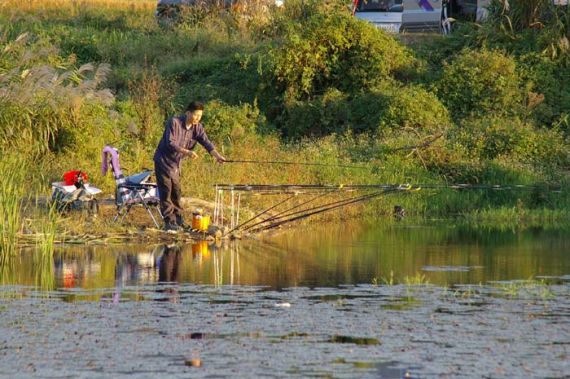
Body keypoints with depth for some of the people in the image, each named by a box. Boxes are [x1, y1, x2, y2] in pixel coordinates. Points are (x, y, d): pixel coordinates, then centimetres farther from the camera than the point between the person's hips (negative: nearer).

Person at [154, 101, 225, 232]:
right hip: (163, 160, -7)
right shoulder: (174, 122, -21)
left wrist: (217, 155, -29)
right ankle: (169, 222, -8)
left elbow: (206, 142, -12)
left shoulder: (197, 127, -2)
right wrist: (187, 152, -39)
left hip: (176, 162, 7)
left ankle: (178, 220, 20)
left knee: (176, 191, 11)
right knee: (166, 191, -9)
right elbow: (170, 143, -28)